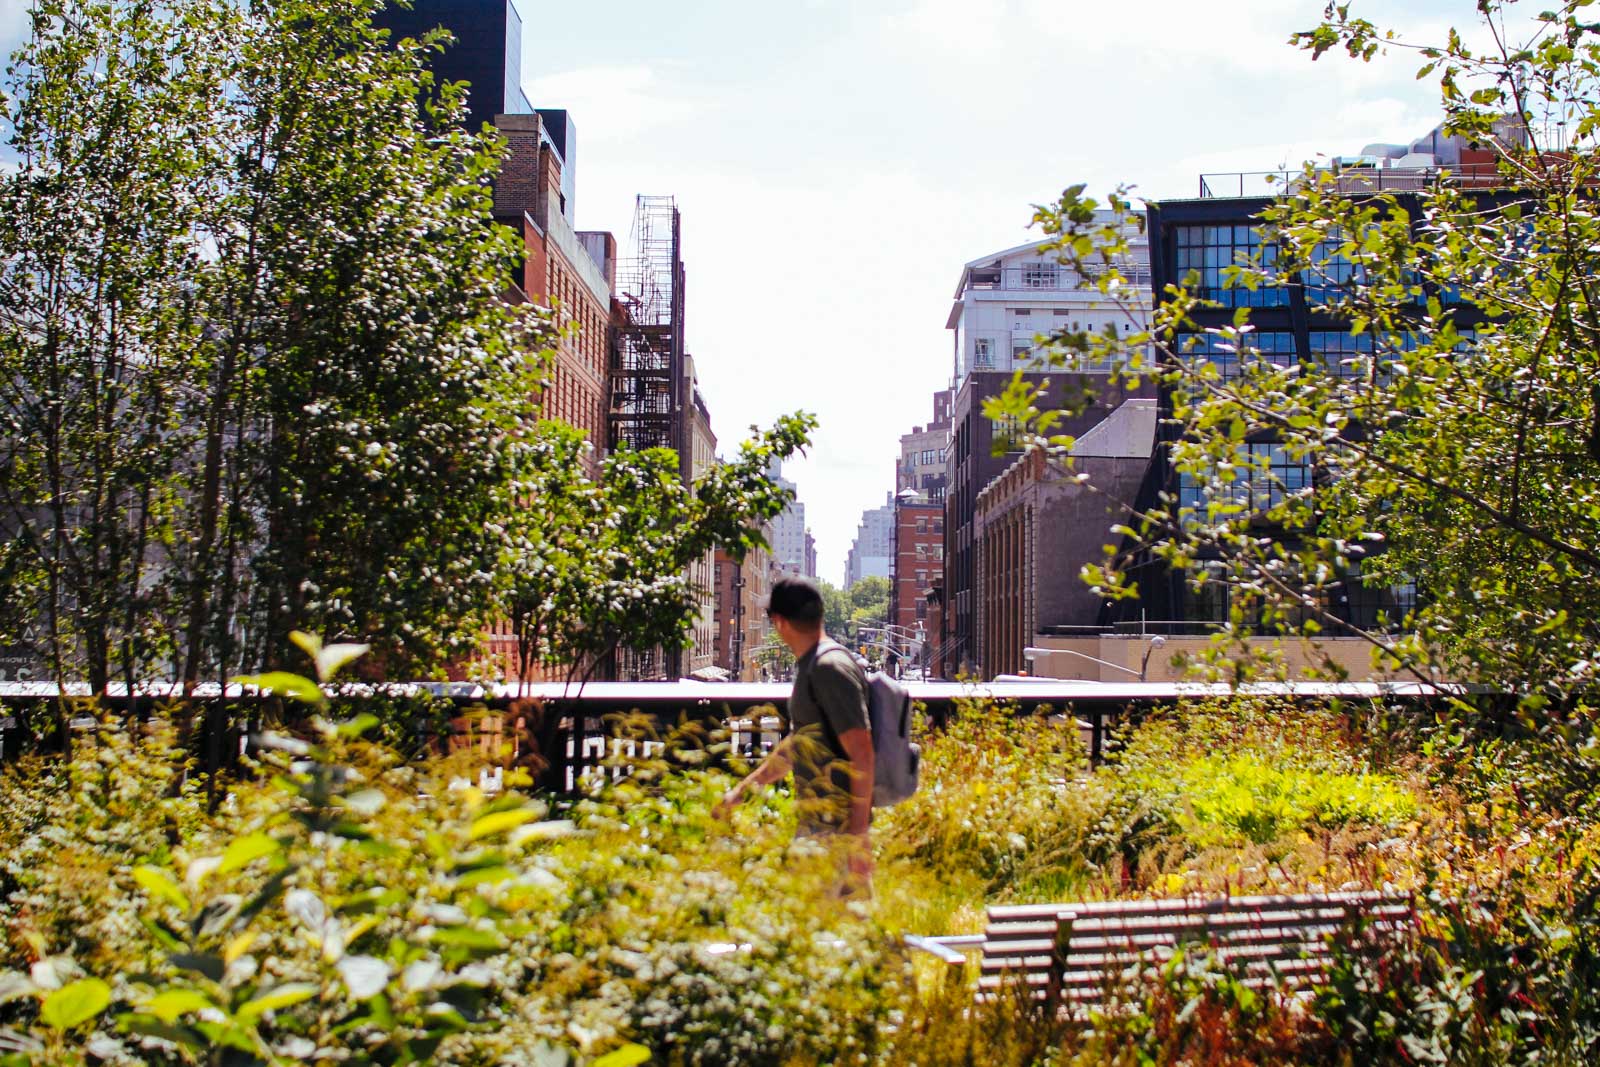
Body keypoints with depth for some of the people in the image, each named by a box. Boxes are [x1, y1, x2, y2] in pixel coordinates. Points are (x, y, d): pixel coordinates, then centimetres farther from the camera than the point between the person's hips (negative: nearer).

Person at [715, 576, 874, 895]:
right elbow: (796, 745, 27)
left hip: (836, 825, -10)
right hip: (813, 820, 10)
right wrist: (743, 790, 30)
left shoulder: (831, 668, -16)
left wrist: (858, 833, -23)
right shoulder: (809, 667, 15)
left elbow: (861, 754, -21)